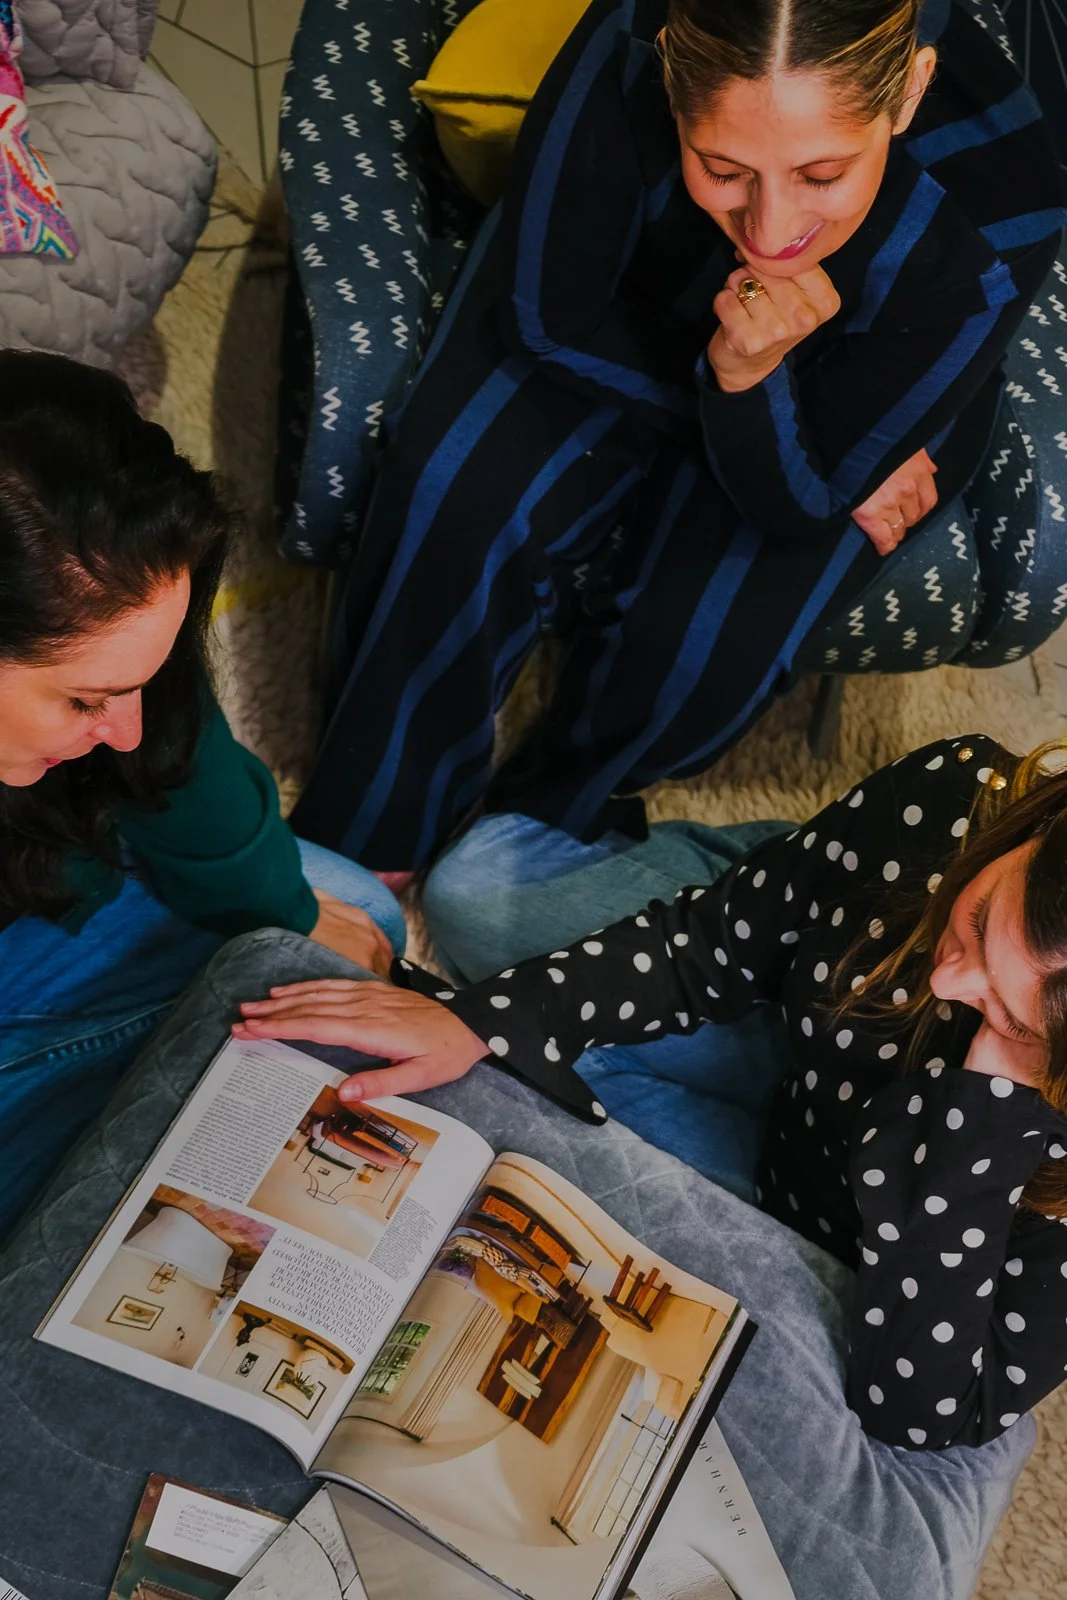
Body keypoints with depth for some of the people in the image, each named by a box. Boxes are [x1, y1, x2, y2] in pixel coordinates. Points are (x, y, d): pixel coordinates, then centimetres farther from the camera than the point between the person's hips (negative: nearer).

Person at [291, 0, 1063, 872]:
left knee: (702, 643, -22)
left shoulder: (983, 243, -39)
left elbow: (799, 498, -26)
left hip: (846, 400, -1)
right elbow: (550, 318, -21)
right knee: (456, 496, -21)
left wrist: (750, 377, -45)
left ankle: (545, 816, 12)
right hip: (637, 299, 1)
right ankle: (363, 836, 1)